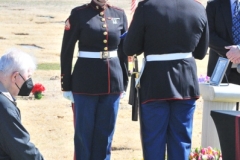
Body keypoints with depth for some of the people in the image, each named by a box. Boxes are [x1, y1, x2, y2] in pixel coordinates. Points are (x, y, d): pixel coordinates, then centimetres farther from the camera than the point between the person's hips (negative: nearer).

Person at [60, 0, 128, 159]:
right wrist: (67, 86, -4)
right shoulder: (79, 14, -5)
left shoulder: (119, 14, 5)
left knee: (105, 133, 9)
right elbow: (67, 52, -2)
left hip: (113, 83, 3)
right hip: (85, 83, -3)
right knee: (84, 133, 4)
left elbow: (124, 51, 12)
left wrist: (124, 83, 11)